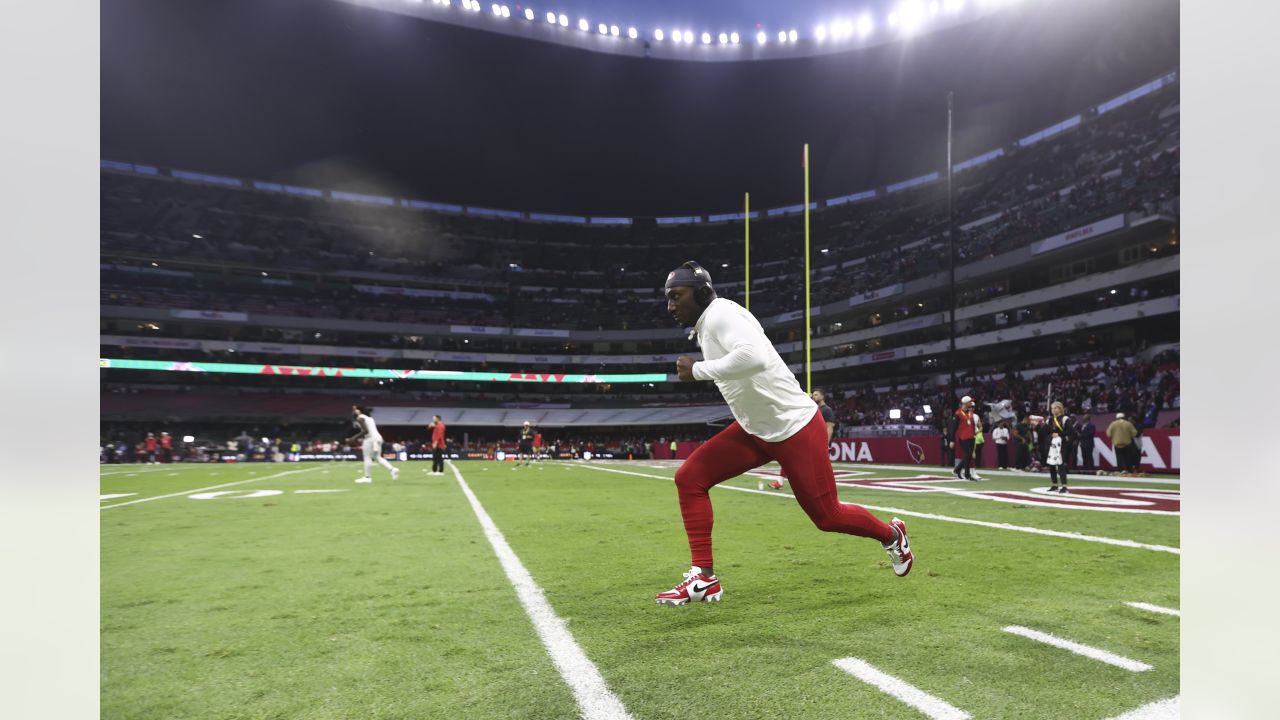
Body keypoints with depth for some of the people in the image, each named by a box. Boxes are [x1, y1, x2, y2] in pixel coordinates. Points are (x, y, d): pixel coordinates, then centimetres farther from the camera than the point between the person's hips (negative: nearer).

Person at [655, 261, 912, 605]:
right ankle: (704, 579, 0)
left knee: (827, 516, 5)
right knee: (689, 478, -6)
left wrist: (698, 370, -30)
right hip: (754, 430, 9)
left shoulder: (720, 313, -21)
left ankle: (891, 534, 37)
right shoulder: (706, 326, 8)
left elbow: (754, 357, -40)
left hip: (796, 428, -9)